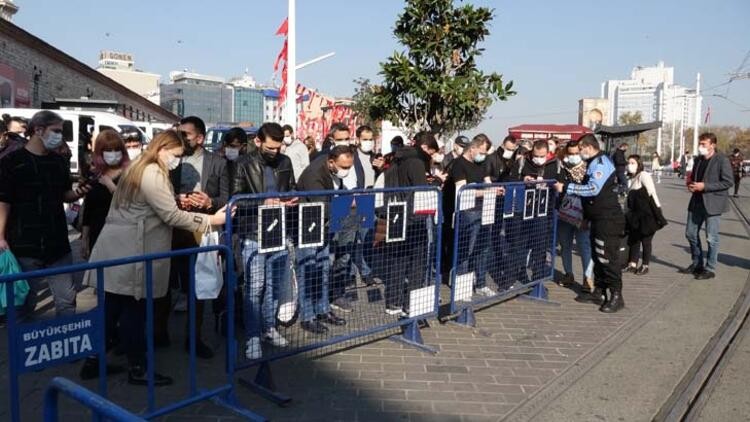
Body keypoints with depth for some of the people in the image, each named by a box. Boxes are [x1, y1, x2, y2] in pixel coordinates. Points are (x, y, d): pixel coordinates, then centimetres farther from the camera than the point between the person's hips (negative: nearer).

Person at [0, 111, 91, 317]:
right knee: (24, 302, 9)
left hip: (57, 245, 5)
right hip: (25, 246, -4)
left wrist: (77, 193, -4)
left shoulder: (59, 162, 10)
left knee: (66, 299, 8)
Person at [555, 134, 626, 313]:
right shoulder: (595, 163, 17)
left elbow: (593, 189, -25)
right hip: (599, 219, 11)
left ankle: (616, 296, -4)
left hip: (608, 219, -11)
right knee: (598, 256, 15)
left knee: (608, 257, -9)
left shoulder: (601, 163, -15)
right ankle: (599, 291, 24)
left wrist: (566, 188, -23)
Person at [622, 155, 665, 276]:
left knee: (646, 240, 1)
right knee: (633, 239, 8)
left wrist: (658, 213, -19)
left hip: (647, 215, -8)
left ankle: (645, 266, 12)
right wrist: (629, 213, 18)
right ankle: (632, 265, 15)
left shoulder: (644, 175, -10)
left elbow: (652, 194, -15)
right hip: (636, 216, 8)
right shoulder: (631, 179, 14)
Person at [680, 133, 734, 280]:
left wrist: (705, 186, -19)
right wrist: (691, 185, 1)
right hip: (697, 202, 7)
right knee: (691, 233, 11)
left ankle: (710, 269, 11)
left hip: (713, 204, -7)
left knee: (711, 238, -1)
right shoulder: (698, 160, 12)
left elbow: (729, 182, -15)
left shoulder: (722, 160, -10)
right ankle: (697, 264, 27)